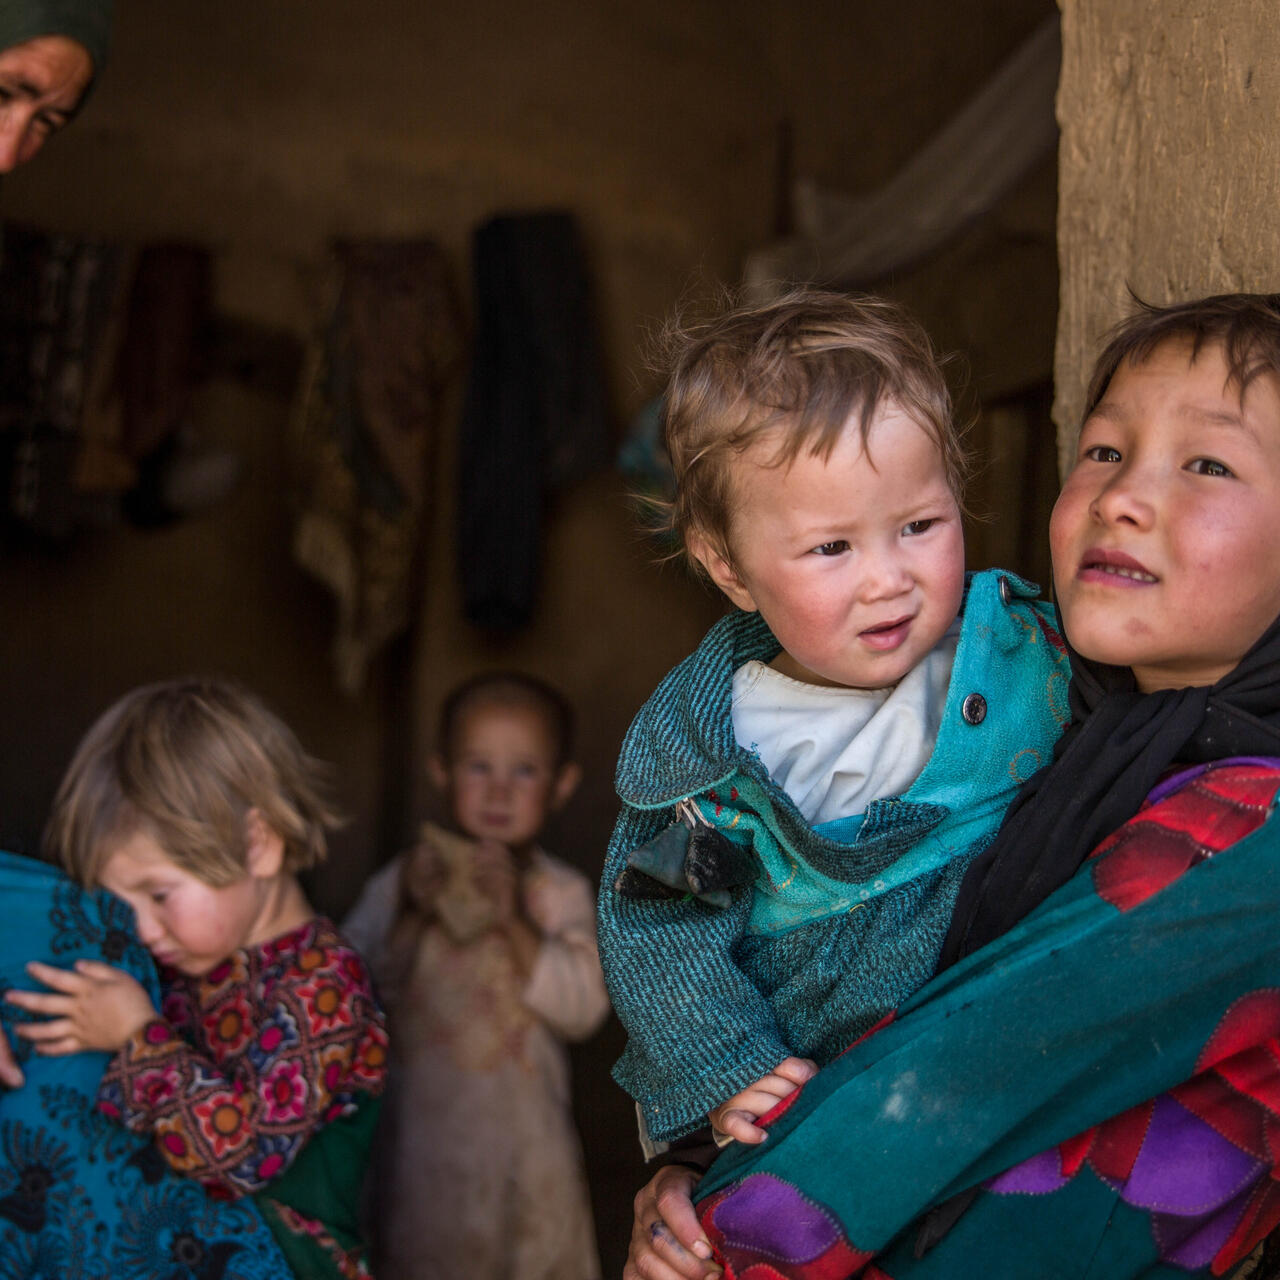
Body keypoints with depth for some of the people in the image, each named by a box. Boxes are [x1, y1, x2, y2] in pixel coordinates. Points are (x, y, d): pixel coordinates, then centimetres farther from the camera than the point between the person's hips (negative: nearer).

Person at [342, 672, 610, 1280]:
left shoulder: (562, 892, -4)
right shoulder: (401, 881, -3)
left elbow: (583, 1007, -16)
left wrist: (513, 920, -22)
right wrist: (415, 916, -20)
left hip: (522, 1139, -1)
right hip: (422, 1133, 1)